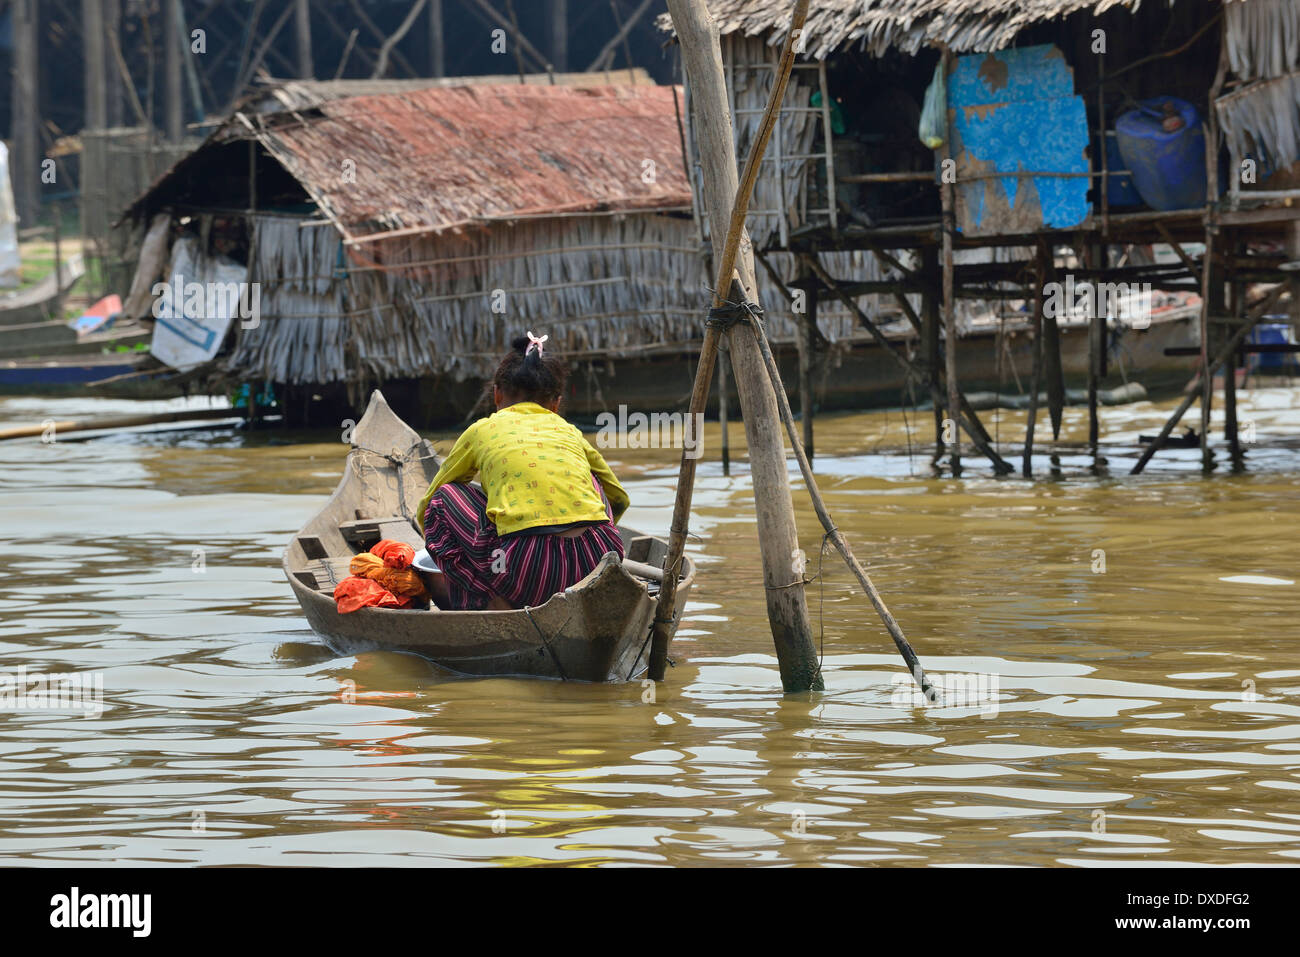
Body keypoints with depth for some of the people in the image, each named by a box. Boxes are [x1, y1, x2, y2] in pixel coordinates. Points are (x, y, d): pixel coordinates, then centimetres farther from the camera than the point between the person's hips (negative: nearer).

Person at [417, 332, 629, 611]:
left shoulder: (482, 430, 19)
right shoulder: (569, 431, 26)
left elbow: (427, 504, 32)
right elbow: (618, 498, 41)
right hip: (599, 562, 4)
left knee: (444, 498, 20)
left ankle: (490, 603, 2)